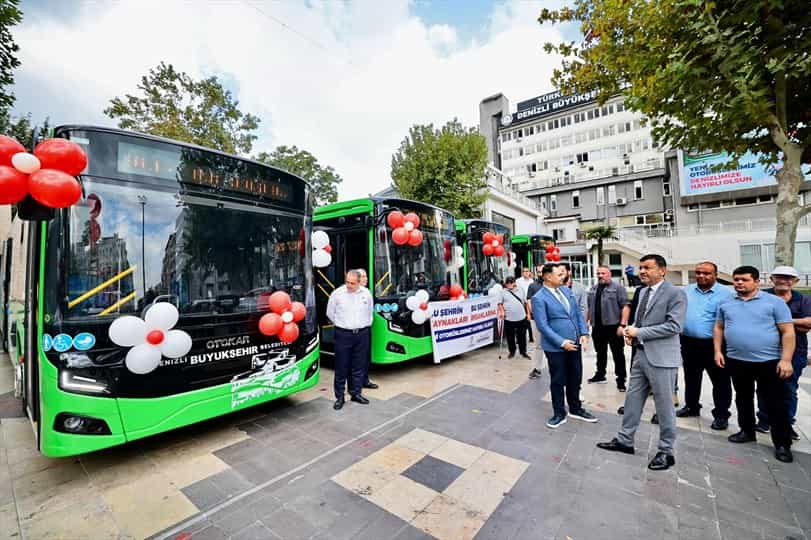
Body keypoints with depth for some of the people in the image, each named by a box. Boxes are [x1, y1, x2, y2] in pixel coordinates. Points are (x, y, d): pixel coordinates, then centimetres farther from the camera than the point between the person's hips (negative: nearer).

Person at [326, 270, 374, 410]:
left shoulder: (366, 293, 0)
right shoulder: (337, 293, -8)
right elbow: (330, 313, 6)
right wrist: (341, 325, 10)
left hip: (362, 334, 3)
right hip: (343, 334, -2)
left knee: (359, 366, 11)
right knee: (341, 367, 4)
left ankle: (356, 393, 25)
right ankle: (339, 396, 17)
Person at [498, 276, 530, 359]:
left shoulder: (520, 290, 9)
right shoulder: (503, 292, 1)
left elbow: (525, 302, 14)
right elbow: (500, 304, 2)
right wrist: (502, 312, -11)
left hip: (521, 317, 2)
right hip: (508, 318, -2)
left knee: (522, 336, 9)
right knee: (510, 337, 8)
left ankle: (523, 351, 24)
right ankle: (512, 352, 24)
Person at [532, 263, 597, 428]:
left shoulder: (566, 290, 8)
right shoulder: (539, 298, -14)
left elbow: (578, 313, 12)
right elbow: (542, 325, -17)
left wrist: (584, 333, 1)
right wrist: (562, 342, -18)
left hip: (574, 343, 7)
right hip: (556, 347, -6)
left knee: (575, 378, 19)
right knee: (558, 381, 8)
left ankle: (576, 409, 38)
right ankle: (559, 414, 25)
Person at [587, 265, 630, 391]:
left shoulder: (618, 287, -5)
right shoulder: (593, 290, 13)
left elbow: (625, 307, -11)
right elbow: (589, 308, 18)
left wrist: (622, 325, -18)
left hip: (613, 327, -5)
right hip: (597, 327, 6)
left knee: (618, 354, 3)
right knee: (600, 353, 16)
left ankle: (621, 380, 13)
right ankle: (600, 375, 29)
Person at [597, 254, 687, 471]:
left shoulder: (675, 293, -12)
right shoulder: (643, 292, 12)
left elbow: (674, 325, -20)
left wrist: (639, 332, -19)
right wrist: (632, 332, 0)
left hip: (661, 357, -8)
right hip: (641, 354, 8)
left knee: (664, 406, 7)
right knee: (632, 398, 14)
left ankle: (666, 452, 24)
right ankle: (624, 440, 28)